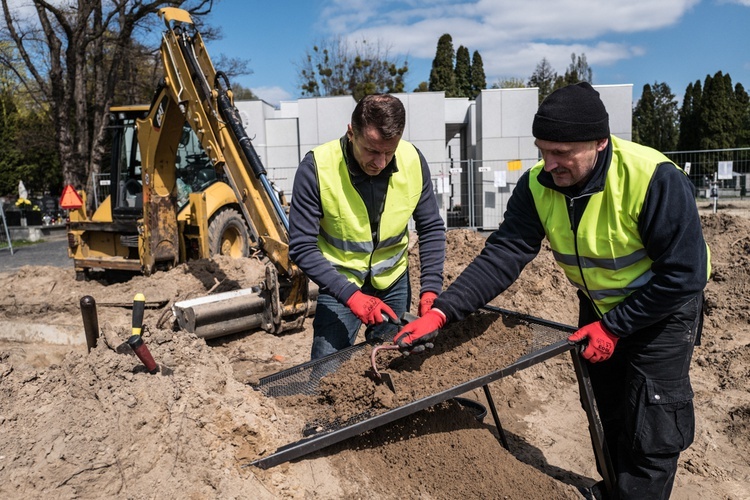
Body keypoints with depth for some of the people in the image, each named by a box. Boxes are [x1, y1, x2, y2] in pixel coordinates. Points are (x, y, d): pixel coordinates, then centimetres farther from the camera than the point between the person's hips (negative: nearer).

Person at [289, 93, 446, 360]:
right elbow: (301, 246, -22)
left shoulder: (413, 161, -16)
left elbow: (431, 229, -5)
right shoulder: (316, 168, -25)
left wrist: (430, 290, -14)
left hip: (394, 281, 3)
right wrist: (350, 295, -30)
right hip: (340, 282, -3)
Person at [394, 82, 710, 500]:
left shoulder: (655, 180, -32)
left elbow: (684, 274, -25)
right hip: (599, 307, 5)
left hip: (661, 307, -4)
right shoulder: (538, 185, -19)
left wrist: (614, 327, -23)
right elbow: (503, 255, -25)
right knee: (612, 418, 20)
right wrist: (442, 312, -35)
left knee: (651, 434, -1)